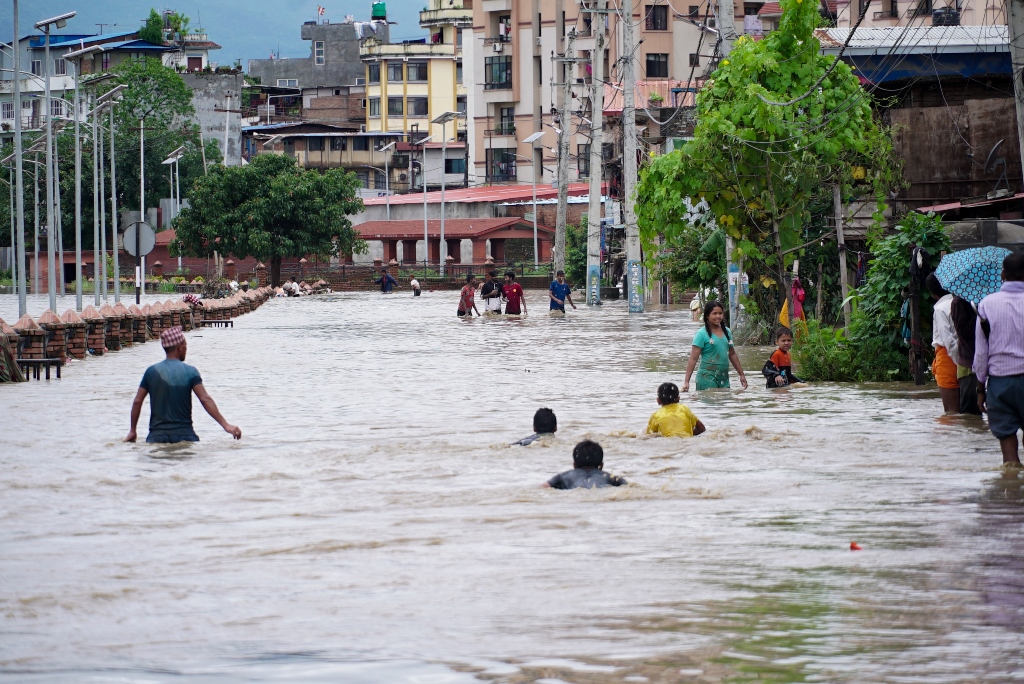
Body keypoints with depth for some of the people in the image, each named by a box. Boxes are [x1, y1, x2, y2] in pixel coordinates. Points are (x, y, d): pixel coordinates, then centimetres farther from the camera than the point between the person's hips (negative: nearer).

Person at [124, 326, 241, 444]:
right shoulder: (190, 372, 0)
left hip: (157, 436, 1)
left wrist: (132, 431, 18)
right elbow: (205, 399, -6)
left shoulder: (151, 372, 6)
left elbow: (137, 402, 8)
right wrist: (225, 425, -6)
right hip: (184, 434, -1)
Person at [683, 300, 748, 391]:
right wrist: (686, 381, -16)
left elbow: (732, 355, 22)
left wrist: (741, 375, 24)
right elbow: (693, 359, -9)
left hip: (724, 378, 6)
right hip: (707, 377, -6)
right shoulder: (702, 334, -6)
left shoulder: (727, 332, 11)